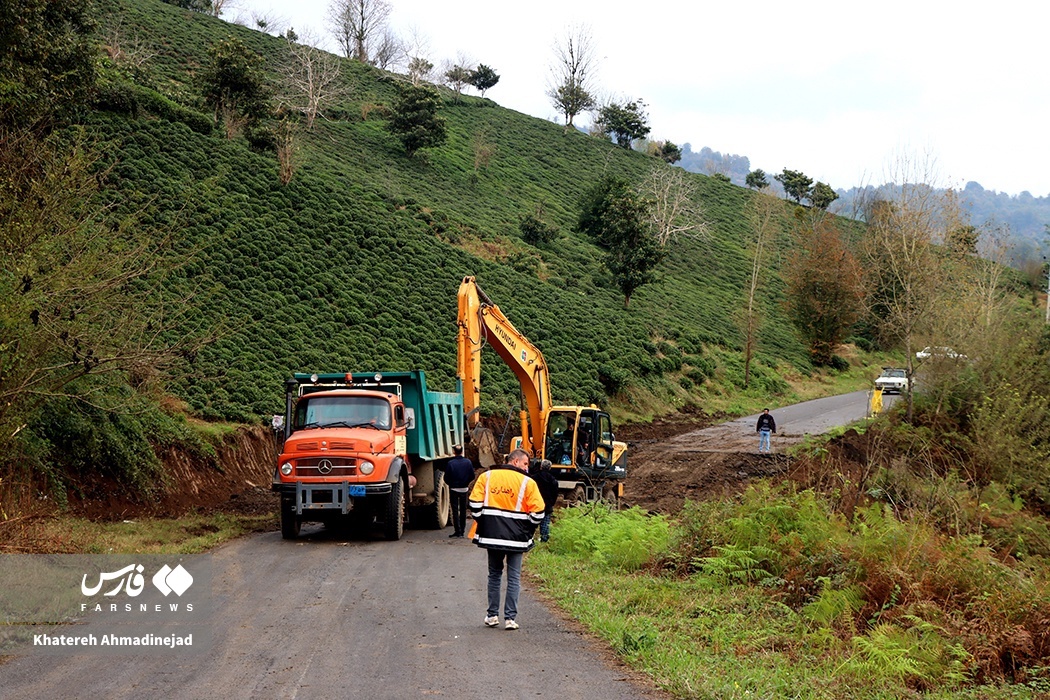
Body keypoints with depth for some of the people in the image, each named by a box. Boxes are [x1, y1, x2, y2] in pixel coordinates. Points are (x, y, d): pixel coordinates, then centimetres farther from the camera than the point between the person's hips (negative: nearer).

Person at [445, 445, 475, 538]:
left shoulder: (451, 463, -14)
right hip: (464, 489, 3)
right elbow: (472, 476, 1)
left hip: (454, 489, -3)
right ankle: (462, 531, 17)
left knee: (455, 511, 2)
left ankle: (457, 531, -3)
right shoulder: (468, 462, -5)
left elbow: (446, 478, -10)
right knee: (463, 510, 13)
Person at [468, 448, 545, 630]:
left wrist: (482, 524, 11)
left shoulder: (486, 477, 3)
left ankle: (492, 615, 18)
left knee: (494, 574, 16)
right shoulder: (527, 483, -4)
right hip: (516, 538, -2)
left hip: (491, 535, 2)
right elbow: (538, 511, -6)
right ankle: (510, 618, 2)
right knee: (514, 577, 5)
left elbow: (475, 503, 0)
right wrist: (527, 532, 8)